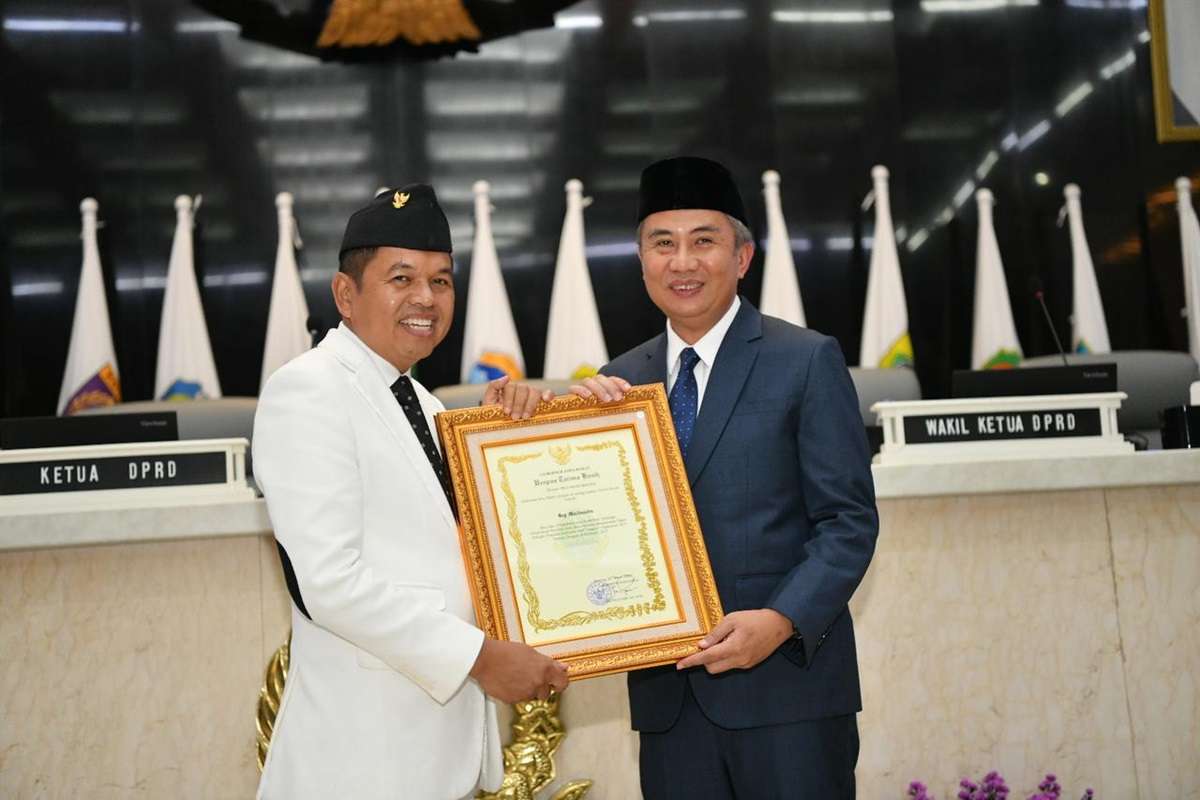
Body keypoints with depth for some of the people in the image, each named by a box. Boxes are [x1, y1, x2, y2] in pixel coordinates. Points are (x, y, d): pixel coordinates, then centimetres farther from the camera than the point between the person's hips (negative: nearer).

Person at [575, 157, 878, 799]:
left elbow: (849, 520, -5)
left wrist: (781, 621, -19)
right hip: (668, 694, 4)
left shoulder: (808, 361, -1)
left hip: (787, 680, -3)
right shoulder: (620, 381, 11)